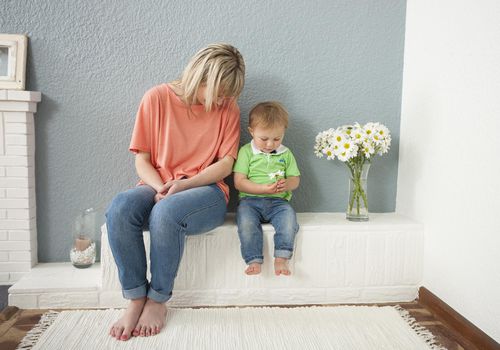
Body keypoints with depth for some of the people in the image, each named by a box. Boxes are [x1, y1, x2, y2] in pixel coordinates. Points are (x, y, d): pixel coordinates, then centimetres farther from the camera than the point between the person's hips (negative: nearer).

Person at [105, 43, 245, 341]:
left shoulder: (228, 108, 3)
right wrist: (160, 187, -17)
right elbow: (142, 159, 3)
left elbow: (225, 164, -1)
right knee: (120, 208, -31)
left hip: (206, 191, -1)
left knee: (166, 213, -35)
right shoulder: (158, 98, 2)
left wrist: (183, 184, -16)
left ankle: (157, 300, -14)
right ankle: (136, 298, -16)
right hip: (158, 186, 2)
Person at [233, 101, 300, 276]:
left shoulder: (286, 154, 14)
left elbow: (295, 179, 15)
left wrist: (287, 184, -12)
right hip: (250, 200, -2)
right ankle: (254, 260, -24)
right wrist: (264, 188, -17)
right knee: (246, 222, -32)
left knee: (289, 216, -29)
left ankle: (281, 258, -24)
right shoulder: (246, 151, 4)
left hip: (278, 201, 2)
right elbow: (239, 182, -4)